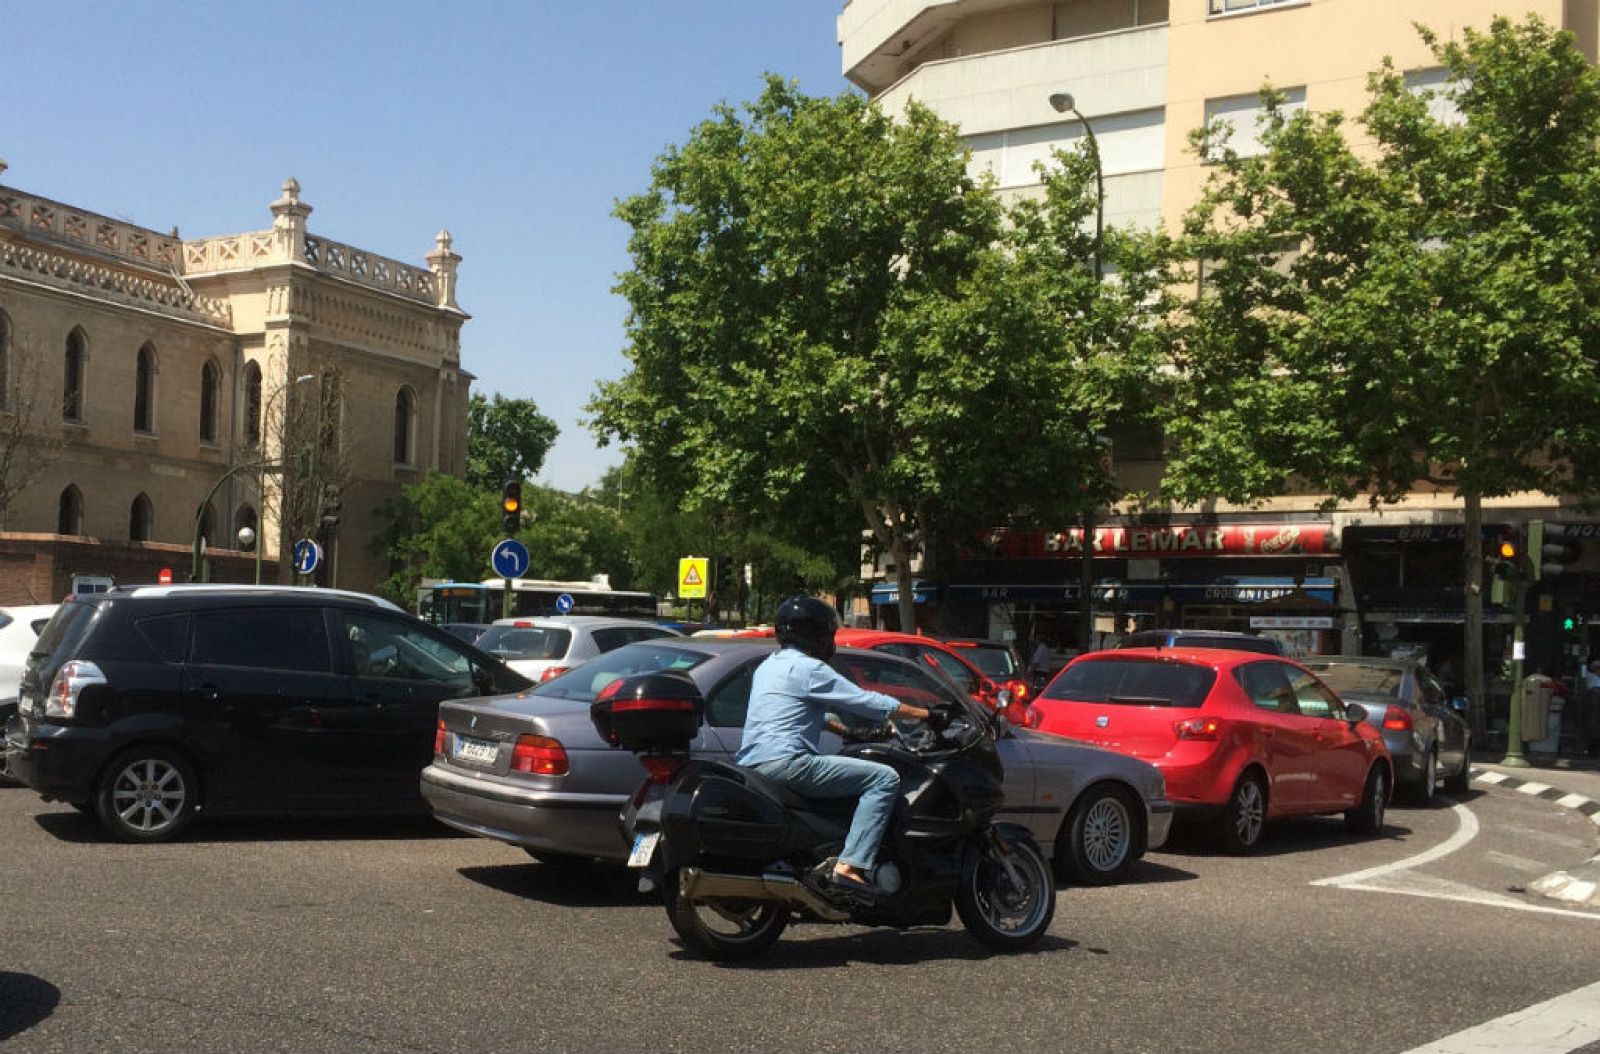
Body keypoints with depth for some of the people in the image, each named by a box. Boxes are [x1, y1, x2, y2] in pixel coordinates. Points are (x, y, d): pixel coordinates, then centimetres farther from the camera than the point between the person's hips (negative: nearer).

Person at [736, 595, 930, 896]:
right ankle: (850, 866, -23)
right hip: (785, 762, -10)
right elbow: (866, 701, -6)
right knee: (885, 778, -13)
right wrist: (924, 713, 1)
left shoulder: (768, 665, 22)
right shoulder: (808, 668, -6)